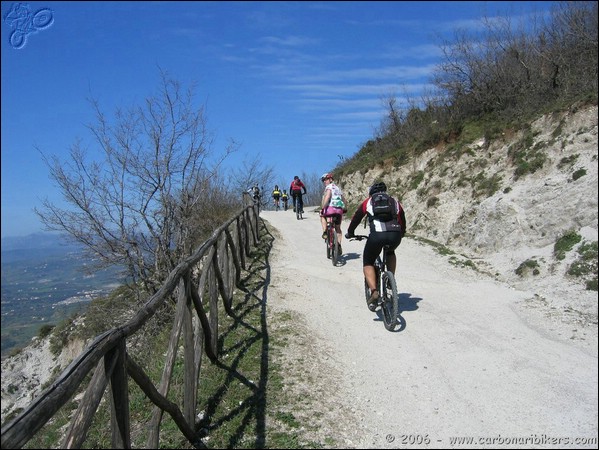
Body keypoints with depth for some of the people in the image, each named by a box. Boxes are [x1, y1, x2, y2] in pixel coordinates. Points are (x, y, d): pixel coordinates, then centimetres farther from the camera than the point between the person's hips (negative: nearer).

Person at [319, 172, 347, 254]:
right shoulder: (338, 188, 26)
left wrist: (323, 208, -21)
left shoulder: (329, 187, 1)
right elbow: (344, 199, 33)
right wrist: (344, 209, 44)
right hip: (339, 210, 7)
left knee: (322, 216, 26)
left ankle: (325, 232, 9)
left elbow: (327, 196, -18)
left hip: (331, 208, -7)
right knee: (338, 228, 18)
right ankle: (339, 245, 8)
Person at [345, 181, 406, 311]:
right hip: (395, 235, 3)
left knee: (367, 263, 17)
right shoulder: (395, 202, 29)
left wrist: (350, 233, 48)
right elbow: (403, 222, 35)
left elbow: (355, 219, 31)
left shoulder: (367, 202, 24)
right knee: (390, 252, 37)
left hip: (377, 235, -3)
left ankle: (374, 291, -3)